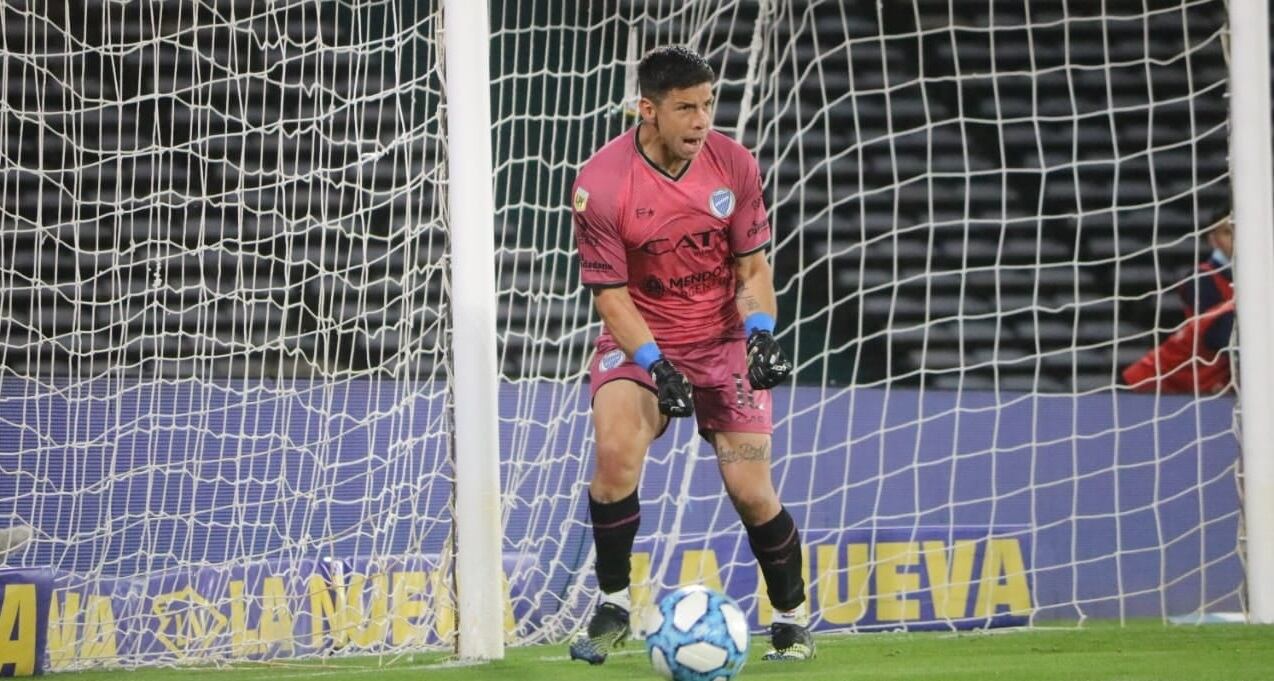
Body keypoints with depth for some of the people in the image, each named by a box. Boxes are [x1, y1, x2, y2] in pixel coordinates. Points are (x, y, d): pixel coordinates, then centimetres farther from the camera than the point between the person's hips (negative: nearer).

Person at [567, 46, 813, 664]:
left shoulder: (734, 165, -8)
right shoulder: (600, 184, -18)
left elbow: (752, 268, 0)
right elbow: (610, 294, -14)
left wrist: (760, 334, -18)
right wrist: (656, 364, -27)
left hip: (724, 341, 2)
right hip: (639, 339, -2)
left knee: (751, 492, -5)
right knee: (616, 451, -27)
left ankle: (792, 618, 18)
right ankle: (612, 607, -10)